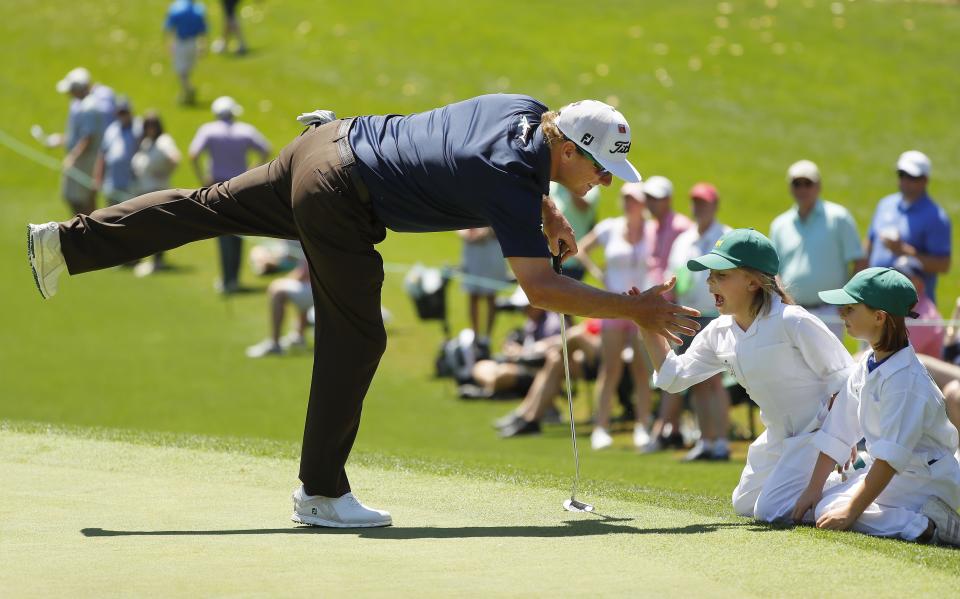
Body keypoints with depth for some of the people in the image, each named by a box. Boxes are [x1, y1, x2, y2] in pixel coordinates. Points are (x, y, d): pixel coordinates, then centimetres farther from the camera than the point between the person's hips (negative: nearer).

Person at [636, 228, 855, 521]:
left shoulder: (792, 322, -23)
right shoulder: (719, 333, 0)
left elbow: (842, 379, -20)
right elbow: (674, 376, 4)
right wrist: (648, 326, -7)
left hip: (818, 431, -9)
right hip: (779, 436, 9)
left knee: (770, 511, -16)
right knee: (744, 505, 18)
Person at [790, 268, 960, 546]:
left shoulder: (905, 379, -22)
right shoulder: (866, 367, 6)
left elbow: (891, 458, -26)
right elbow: (837, 433, 10)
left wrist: (852, 510, -27)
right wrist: (813, 489, 6)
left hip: (923, 481, -10)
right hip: (884, 474, 10)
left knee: (830, 513, -23)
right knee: (812, 509, 1)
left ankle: (924, 524, -20)